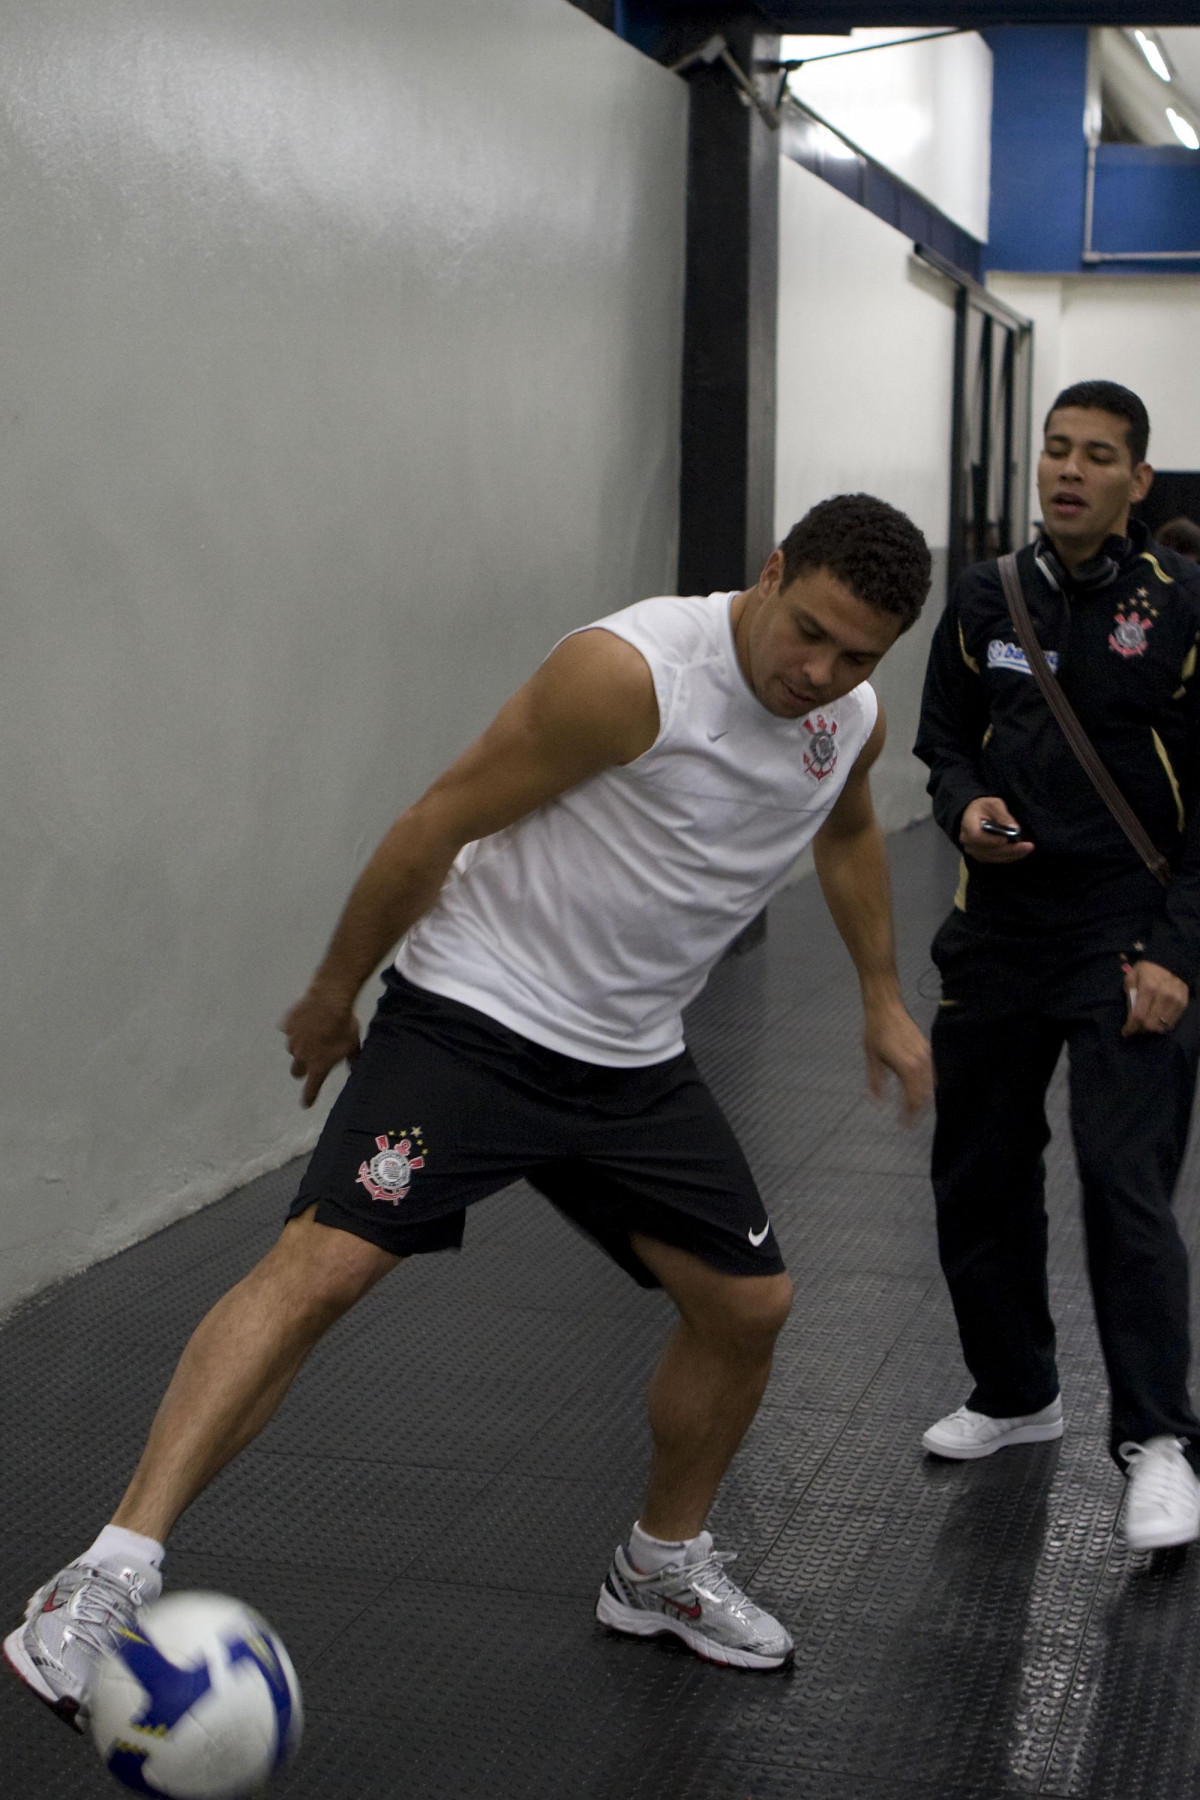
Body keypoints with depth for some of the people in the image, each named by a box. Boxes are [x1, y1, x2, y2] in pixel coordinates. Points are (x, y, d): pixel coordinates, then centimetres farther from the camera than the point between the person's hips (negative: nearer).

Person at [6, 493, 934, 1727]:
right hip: (473, 1019, -7)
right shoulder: (629, 673, -22)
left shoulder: (852, 723, 2)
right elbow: (441, 825, -15)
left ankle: (660, 1570, 33)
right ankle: (108, 1580, -23)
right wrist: (334, 990, -6)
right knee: (322, 1261, -22)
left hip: (632, 1065, 7)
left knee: (748, 1304, 9)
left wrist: (882, 999, 32)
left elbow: (847, 836, 27)